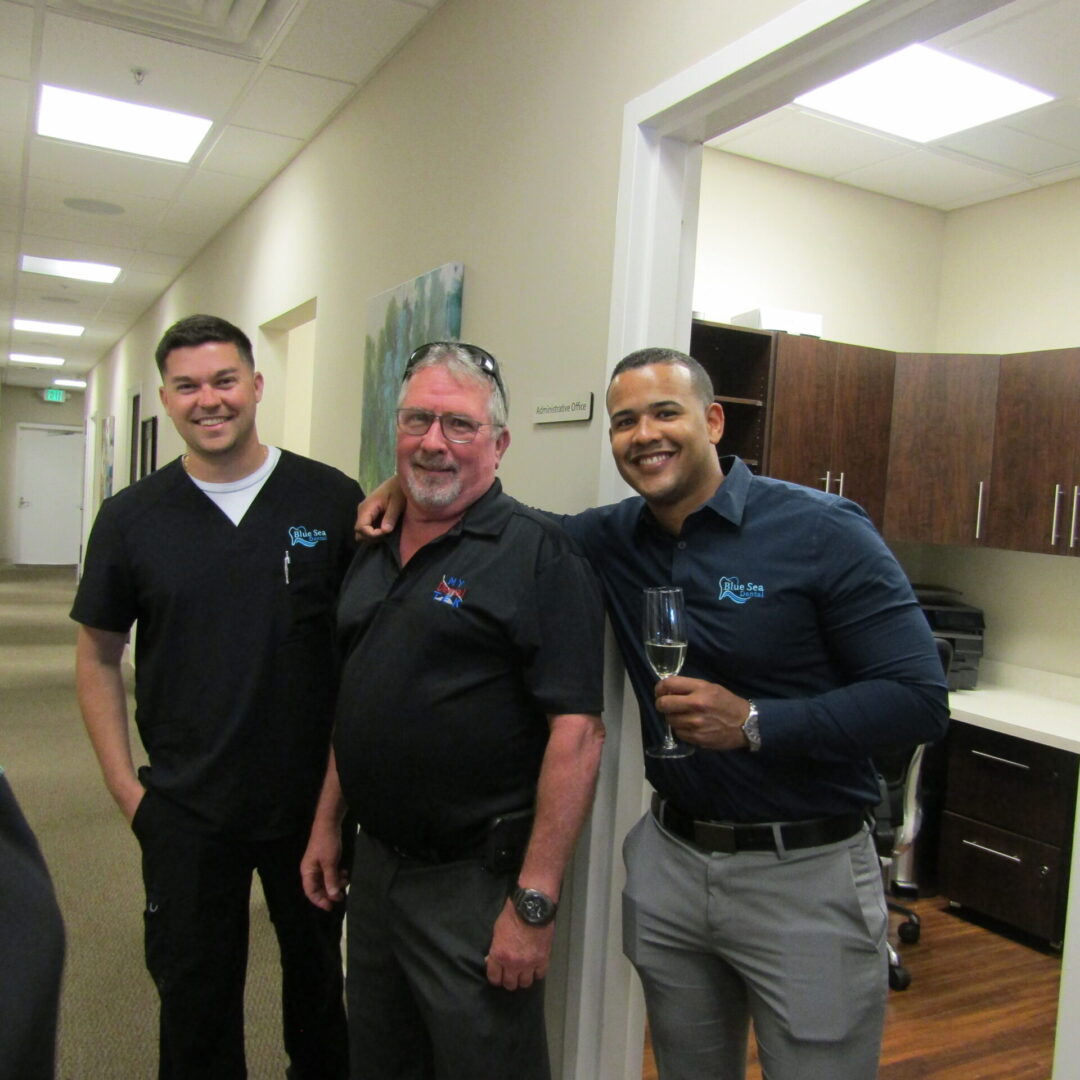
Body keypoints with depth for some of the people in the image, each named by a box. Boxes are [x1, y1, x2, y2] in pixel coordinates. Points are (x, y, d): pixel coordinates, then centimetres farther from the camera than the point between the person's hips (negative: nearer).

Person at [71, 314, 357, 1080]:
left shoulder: (332, 500, -8)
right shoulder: (131, 517, -2)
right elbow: (98, 658, 6)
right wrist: (126, 787, 0)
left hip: (316, 799, 0)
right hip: (185, 811, 1)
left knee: (321, 978, 19)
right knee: (195, 997, 16)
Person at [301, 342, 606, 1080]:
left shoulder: (538, 555, -16)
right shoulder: (376, 551, 8)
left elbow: (577, 734, -21)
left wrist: (534, 902, -21)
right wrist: (327, 823, 14)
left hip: (475, 881, -7)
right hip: (375, 864, 7)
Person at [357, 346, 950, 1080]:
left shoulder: (822, 533, -13)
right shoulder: (612, 540, 1)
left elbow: (920, 701, -16)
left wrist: (754, 724, -24)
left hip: (806, 874, -4)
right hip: (670, 861, 5)